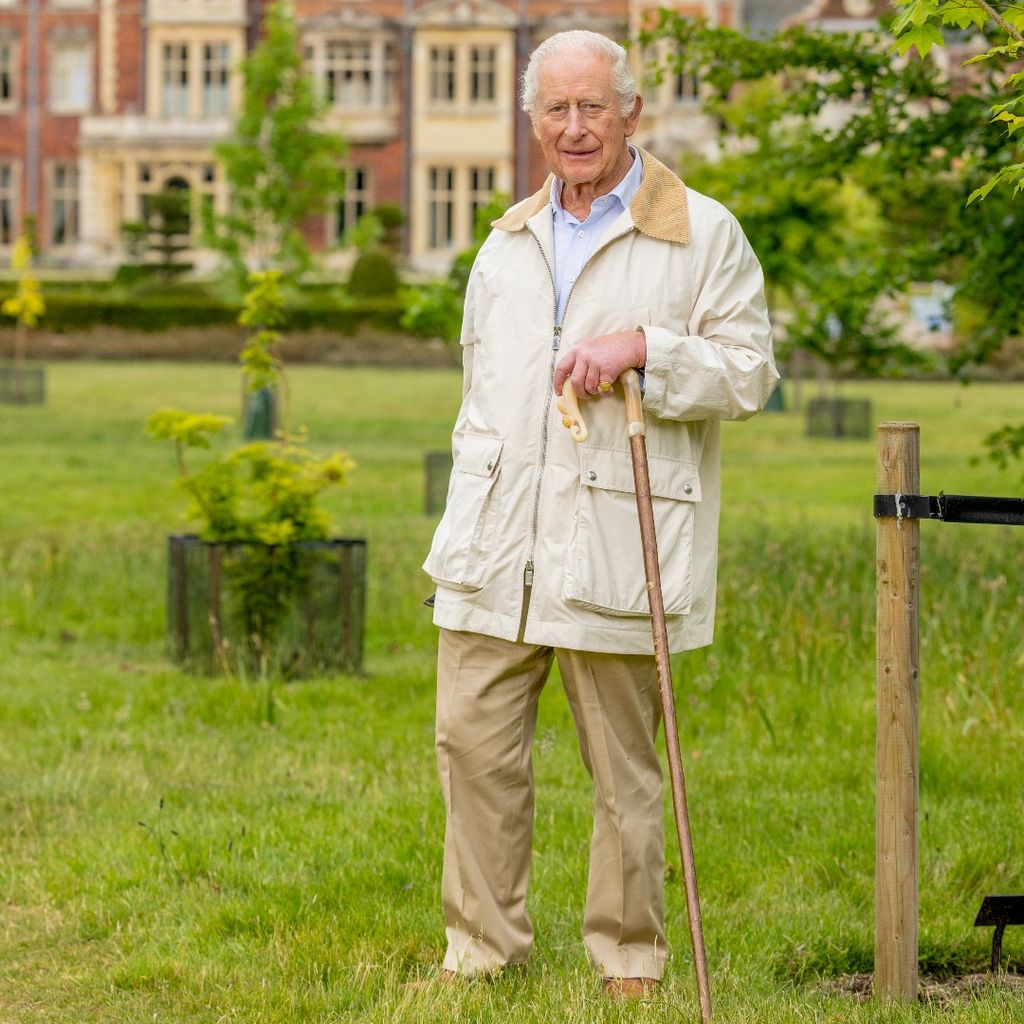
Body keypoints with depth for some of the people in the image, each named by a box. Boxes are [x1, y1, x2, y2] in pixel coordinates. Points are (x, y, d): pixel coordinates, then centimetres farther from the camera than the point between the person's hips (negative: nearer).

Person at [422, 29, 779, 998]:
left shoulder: (702, 234, 1)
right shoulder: (507, 243, 18)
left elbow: (750, 371, -3)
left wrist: (644, 348, -17)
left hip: (615, 549, -5)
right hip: (497, 548, 5)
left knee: (622, 767, 2)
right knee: (473, 740, 1)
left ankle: (631, 964, 14)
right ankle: (480, 950, 12)